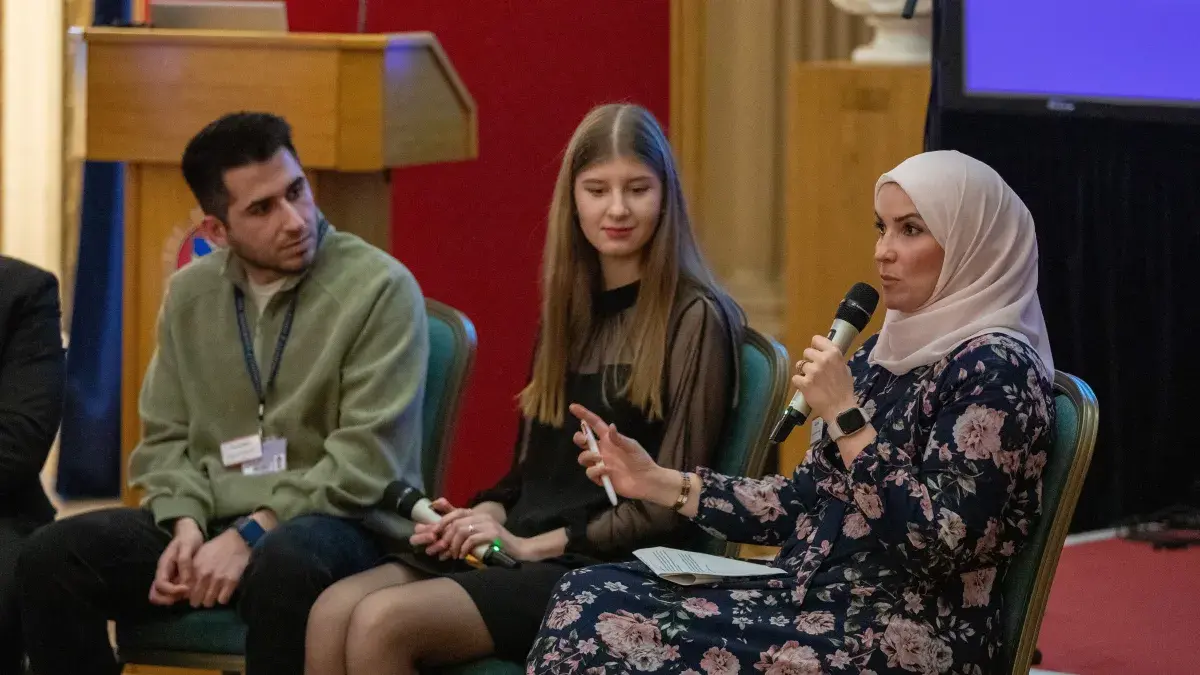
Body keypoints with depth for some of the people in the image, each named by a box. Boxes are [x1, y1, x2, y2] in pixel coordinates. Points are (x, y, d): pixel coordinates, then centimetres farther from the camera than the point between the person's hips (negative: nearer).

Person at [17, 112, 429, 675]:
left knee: (282, 566, -40)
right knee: (52, 557, -17)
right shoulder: (189, 293, 10)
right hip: (208, 522, 5)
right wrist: (187, 524, -7)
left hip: (334, 523, -5)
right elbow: (164, 439, 14)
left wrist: (250, 535, -20)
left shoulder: (380, 288, -8)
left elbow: (368, 461, -14)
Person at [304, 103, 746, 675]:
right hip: (521, 550, 7)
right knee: (333, 612, -20)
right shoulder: (569, 309, 18)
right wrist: (485, 516, 0)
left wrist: (536, 544, -12)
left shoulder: (694, 319, -4)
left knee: (382, 623, -28)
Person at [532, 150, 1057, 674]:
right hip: (815, 598, 9)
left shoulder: (995, 370, -13)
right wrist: (661, 483, 8)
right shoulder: (885, 356, 14)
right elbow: (809, 500, 16)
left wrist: (845, 418, -20)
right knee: (588, 601, -7)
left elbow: (944, 543, -21)